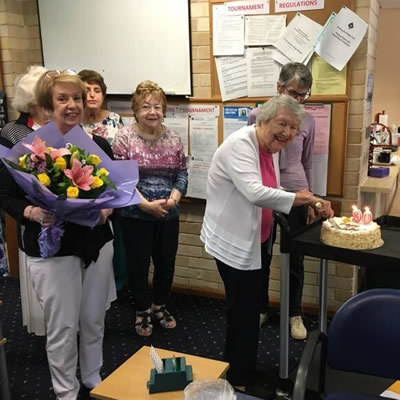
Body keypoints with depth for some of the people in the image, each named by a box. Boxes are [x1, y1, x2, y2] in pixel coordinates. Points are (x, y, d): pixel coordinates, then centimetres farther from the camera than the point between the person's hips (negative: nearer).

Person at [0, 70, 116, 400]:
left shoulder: (98, 145, 0)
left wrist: (107, 208, -12)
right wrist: (32, 213, -24)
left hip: (97, 245, 4)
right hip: (52, 251, -4)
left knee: (94, 320, 18)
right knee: (62, 327, 7)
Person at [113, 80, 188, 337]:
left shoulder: (173, 138, 3)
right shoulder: (125, 137, -8)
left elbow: (182, 173, 4)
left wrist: (173, 198, -13)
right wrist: (146, 204, -20)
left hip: (169, 215, 4)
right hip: (135, 216, -3)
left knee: (166, 263, 14)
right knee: (138, 265, 8)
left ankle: (159, 306, 37)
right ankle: (142, 311, 30)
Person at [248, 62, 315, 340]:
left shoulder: (307, 121, 0)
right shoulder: (257, 116, -5)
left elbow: (308, 164, 8)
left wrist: (311, 202, 10)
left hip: (296, 196, 1)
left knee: (295, 259, 9)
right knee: (261, 257, 12)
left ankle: (295, 314, 28)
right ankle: (261, 308, 32)